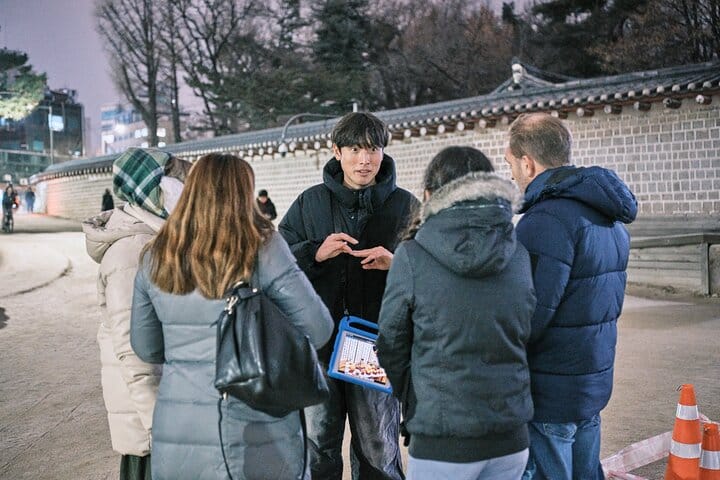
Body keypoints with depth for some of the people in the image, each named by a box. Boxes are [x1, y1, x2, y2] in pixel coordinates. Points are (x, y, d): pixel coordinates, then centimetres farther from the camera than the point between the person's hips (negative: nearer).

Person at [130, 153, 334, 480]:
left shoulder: (156, 258, 1)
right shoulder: (263, 249, -12)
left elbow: (146, 349, 10)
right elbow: (318, 331, -9)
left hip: (174, 439, 4)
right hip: (256, 437, -3)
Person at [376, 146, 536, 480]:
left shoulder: (412, 256, -13)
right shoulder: (519, 254, -2)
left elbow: (391, 344, -4)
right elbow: (525, 334, 7)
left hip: (442, 443, -4)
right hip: (512, 438, 4)